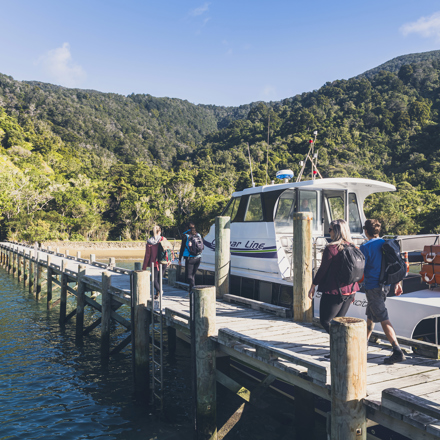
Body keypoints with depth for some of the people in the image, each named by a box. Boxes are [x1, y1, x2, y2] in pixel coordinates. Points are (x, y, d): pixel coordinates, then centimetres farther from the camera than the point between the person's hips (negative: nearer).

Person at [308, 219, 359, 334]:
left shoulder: (331, 248, -16)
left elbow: (322, 269, -11)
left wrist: (313, 286, 0)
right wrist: (353, 292, 22)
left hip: (334, 291, -8)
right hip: (350, 290, 8)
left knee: (325, 321, 4)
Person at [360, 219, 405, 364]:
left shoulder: (365, 247, -13)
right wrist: (398, 283, 18)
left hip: (373, 287, -8)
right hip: (385, 285, 8)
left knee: (384, 319, -8)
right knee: (370, 316, 21)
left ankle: (398, 352, -12)